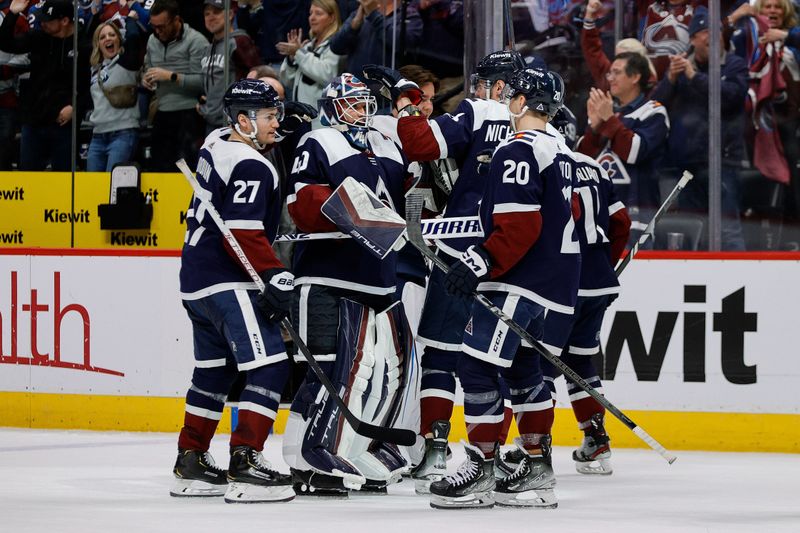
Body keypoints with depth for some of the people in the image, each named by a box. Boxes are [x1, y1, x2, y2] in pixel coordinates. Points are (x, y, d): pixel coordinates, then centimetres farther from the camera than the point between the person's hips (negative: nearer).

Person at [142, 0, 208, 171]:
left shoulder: (196, 41, -9)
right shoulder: (153, 40, 13)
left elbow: (202, 81, -15)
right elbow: (147, 68, 26)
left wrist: (171, 76, -19)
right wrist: (146, 80, 2)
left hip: (188, 115, -7)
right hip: (162, 114, 7)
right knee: (159, 168, 8)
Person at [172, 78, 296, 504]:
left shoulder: (217, 143, 11)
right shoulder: (251, 167, -17)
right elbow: (243, 234, -24)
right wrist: (276, 276, -25)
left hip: (197, 280, 11)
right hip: (227, 282, -11)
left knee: (215, 370, 19)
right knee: (269, 366, -14)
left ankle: (190, 464, 24)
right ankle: (244, 465, -20)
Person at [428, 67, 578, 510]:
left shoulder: (519, 150, -15)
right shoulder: (559, 150, 17)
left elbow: (518, 224, -24)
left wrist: (481, 261, -26)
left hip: (520, 281, -11)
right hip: (555, 281, 11)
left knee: (478, 366, -9)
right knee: (521, 368, 17)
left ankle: (480, 469, -9)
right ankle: (537, 471, 18)